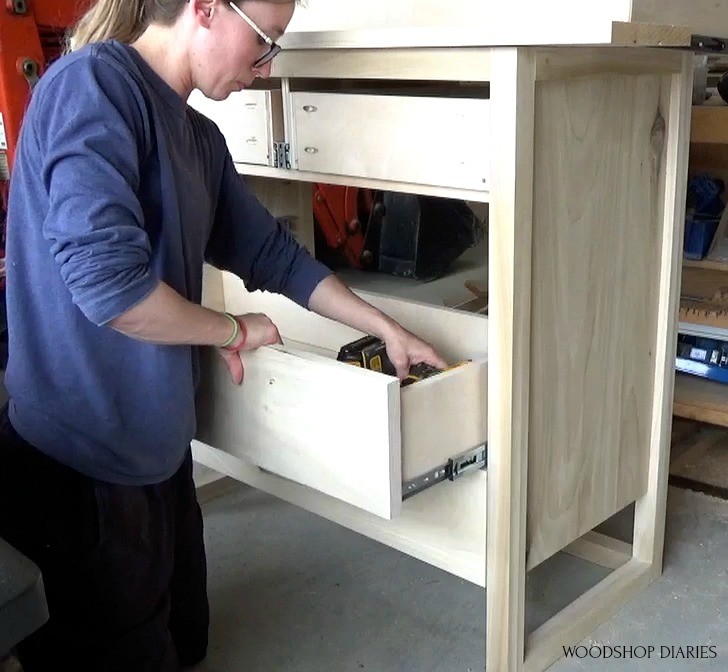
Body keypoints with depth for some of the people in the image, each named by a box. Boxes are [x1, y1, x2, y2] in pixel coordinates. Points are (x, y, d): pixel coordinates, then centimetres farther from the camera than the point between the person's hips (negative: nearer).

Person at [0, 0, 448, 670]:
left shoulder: (199, 137, 8)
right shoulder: (92, 83, -20)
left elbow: (272, 253, 16)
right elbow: (107, 281, -29)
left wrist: (386, 328, 18)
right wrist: (236, 332, -12)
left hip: (157, 443, 8)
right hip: (82, 463, -8)